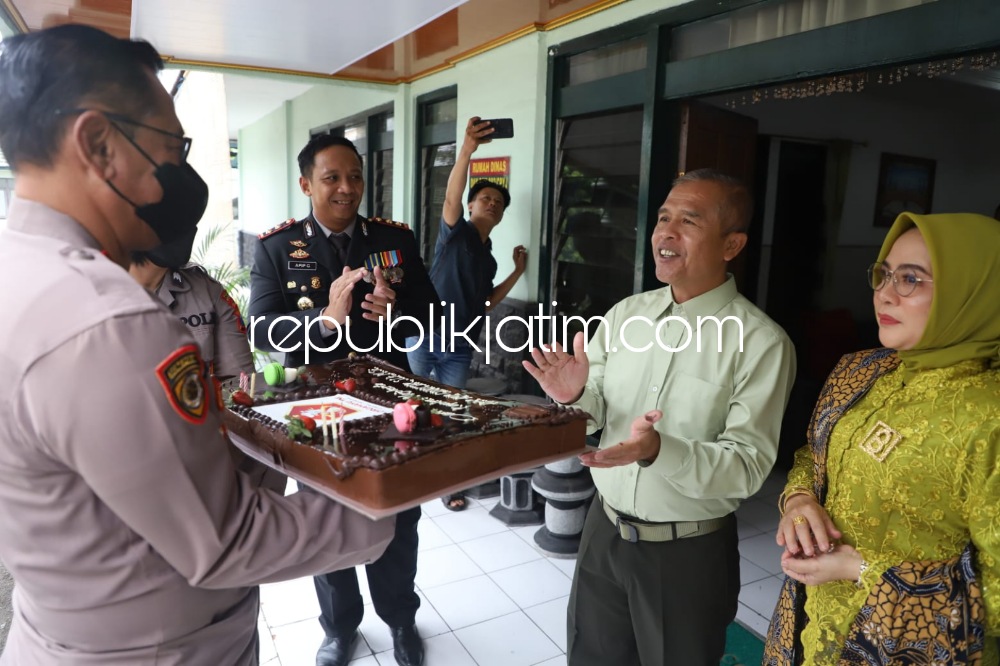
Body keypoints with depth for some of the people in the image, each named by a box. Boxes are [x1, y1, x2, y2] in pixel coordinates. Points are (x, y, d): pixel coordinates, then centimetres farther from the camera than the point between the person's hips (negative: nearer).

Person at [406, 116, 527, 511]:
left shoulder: (488, 259, 16)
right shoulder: (456, 232, -1)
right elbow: (451, 197, -22)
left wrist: (518, 272, 15)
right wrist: (468, 148, -37)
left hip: (460, 349, 5)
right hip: (425, 338, -5)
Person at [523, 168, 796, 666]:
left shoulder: (762, 342, -17)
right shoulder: (626, 312, -2)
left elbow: (748, 466, -19)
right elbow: (596, 411, 3)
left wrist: (657, 451, -35)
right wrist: (576, 396, -19)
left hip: (688, 552, -4)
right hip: (604, 529, 5)